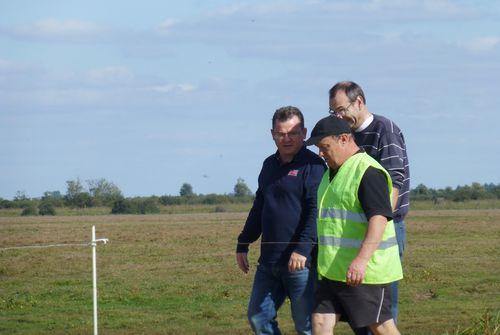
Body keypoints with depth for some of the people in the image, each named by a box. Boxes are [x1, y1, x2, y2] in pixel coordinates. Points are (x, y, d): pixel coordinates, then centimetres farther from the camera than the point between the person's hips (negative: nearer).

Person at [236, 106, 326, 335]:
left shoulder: (312, 165, -8)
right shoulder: (270, 165, 17)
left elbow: (316, 211, -17)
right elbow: (258, 209, 26)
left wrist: (303, 249, -27)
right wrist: (243, 244, 23)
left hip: (301, 262, -8)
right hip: (269, 260, 8)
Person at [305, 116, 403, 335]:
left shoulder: (368, 172, -14)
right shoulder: (333, 172, 17)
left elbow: (379, 219, -25)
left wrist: (362, 259, -36)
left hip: (365, 271, -9)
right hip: (333, 271, 9)